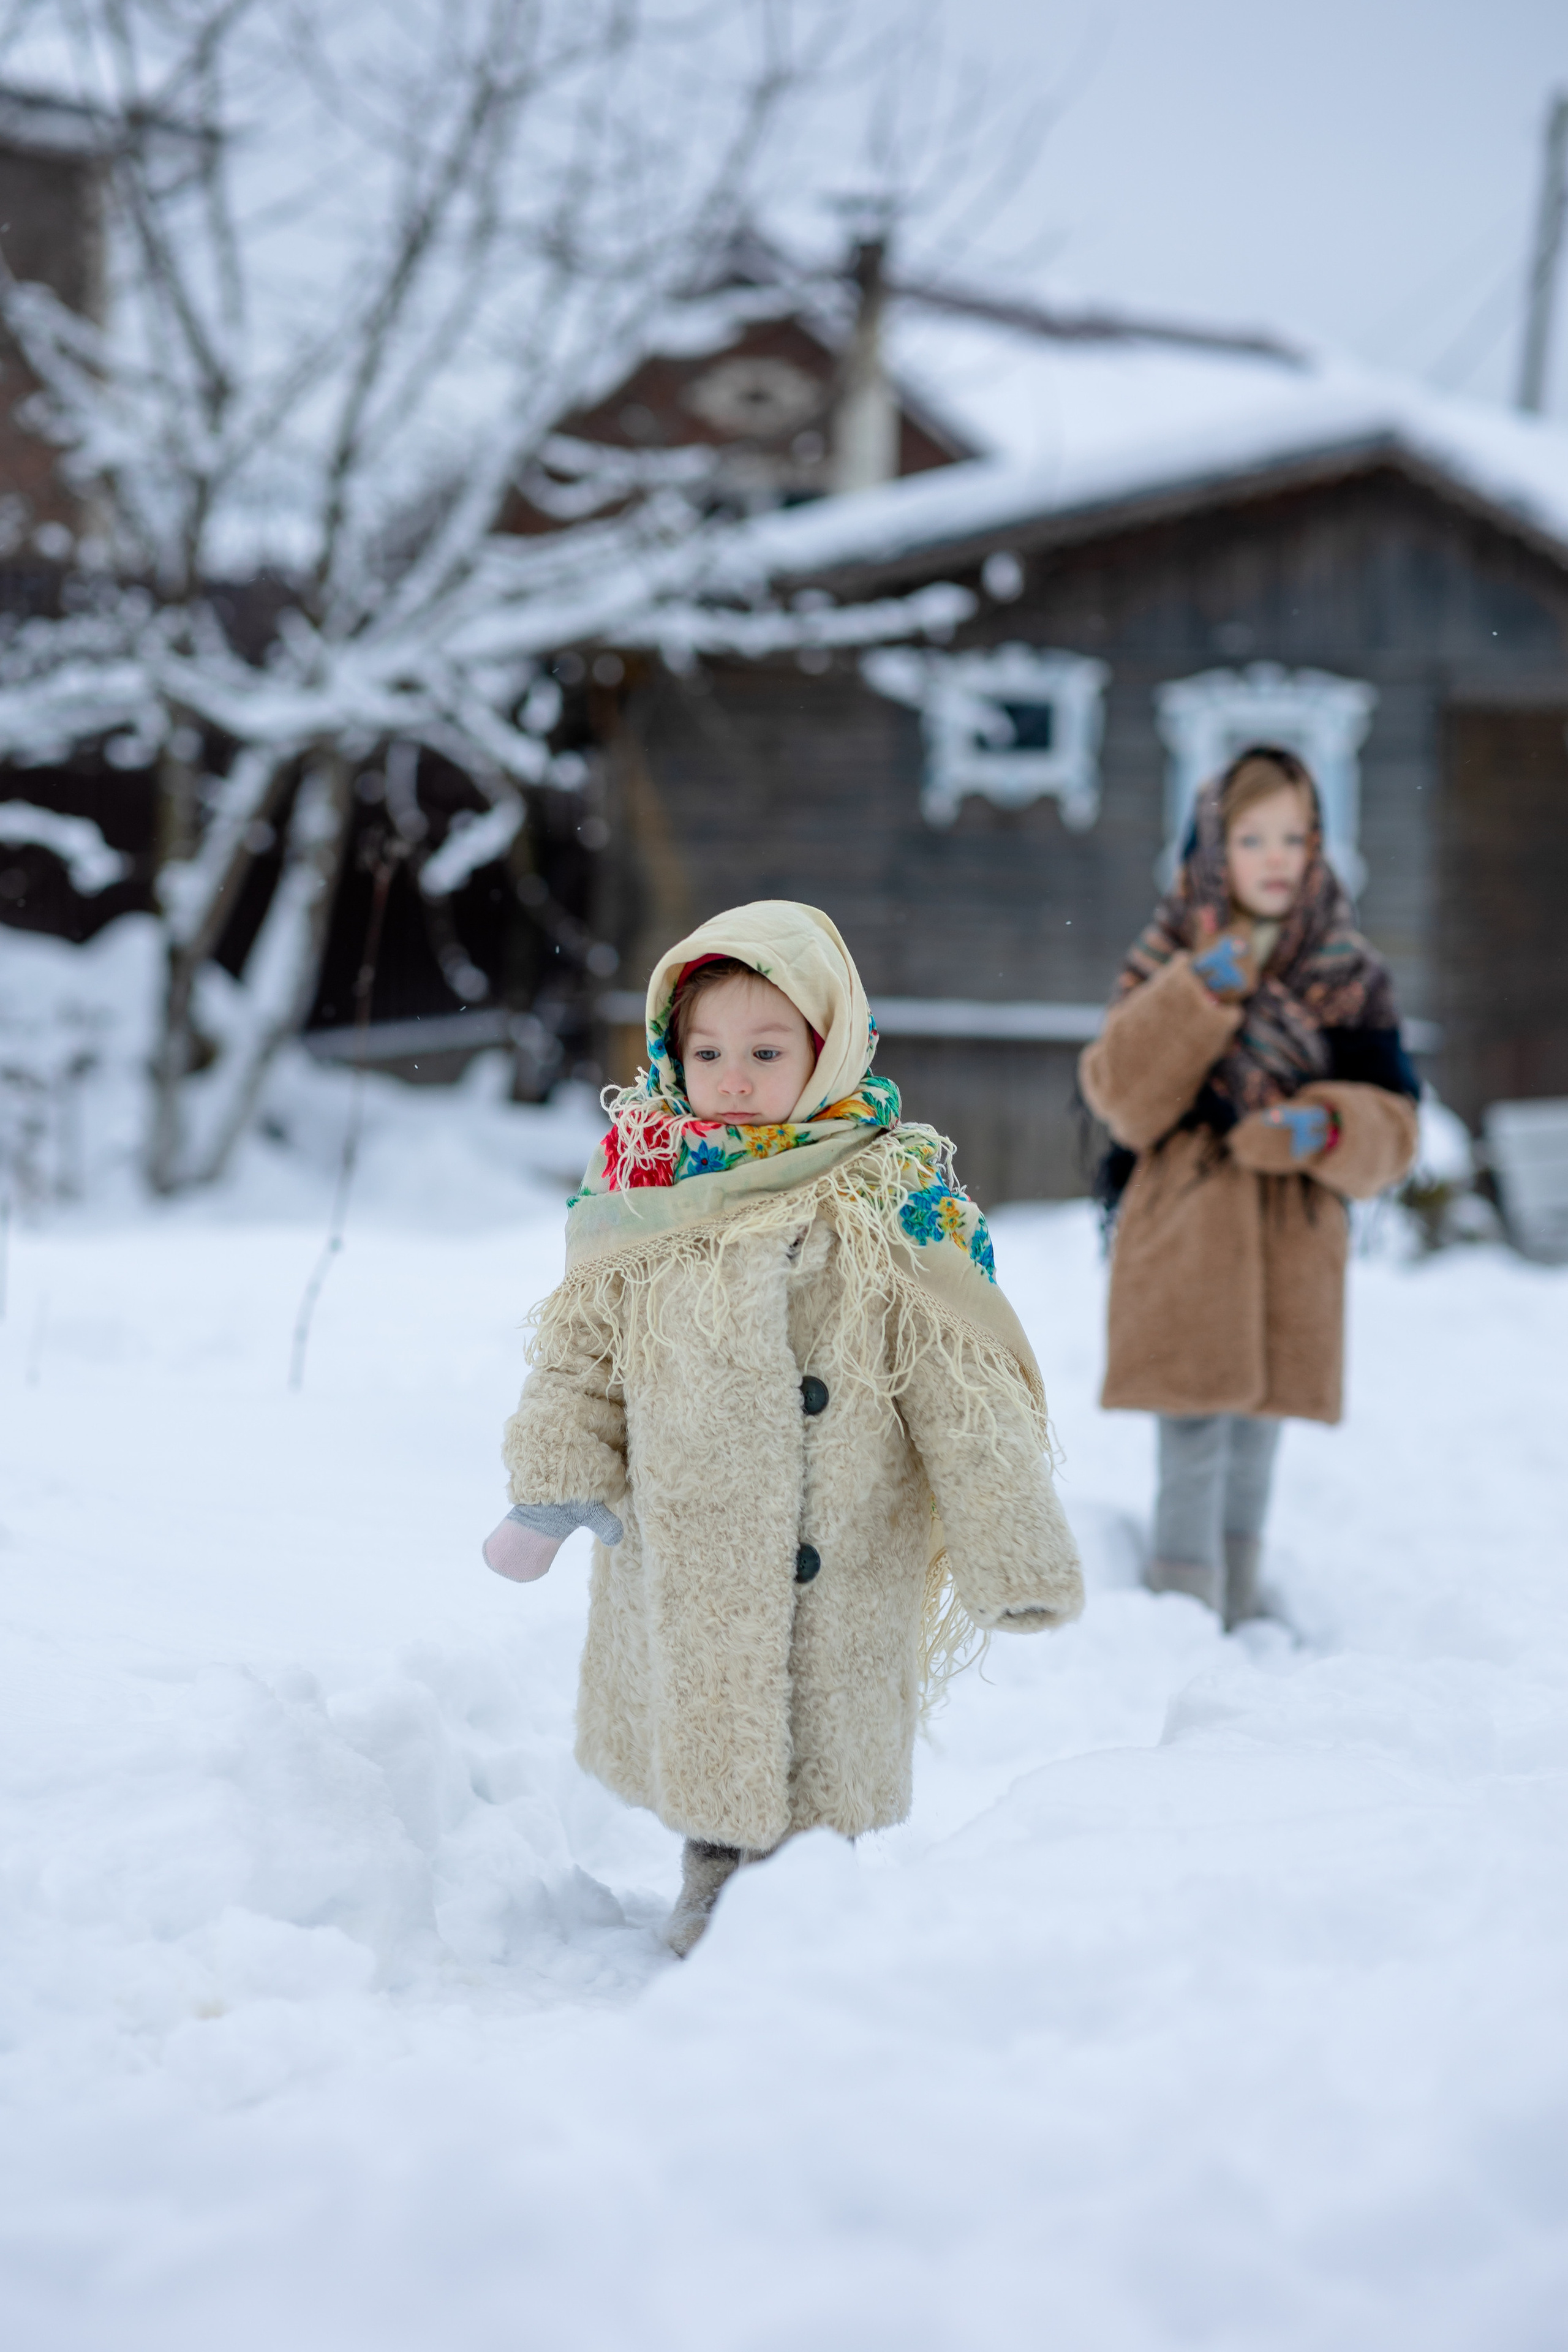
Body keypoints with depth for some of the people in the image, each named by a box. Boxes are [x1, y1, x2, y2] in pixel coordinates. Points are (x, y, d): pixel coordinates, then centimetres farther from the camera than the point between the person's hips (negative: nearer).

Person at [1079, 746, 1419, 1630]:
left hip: (1294, 1256, 2)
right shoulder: (1171, 962, 3)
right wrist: (1201, 993, -19)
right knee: (1195, 1450, -7)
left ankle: (1241, 1609, 25)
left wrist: (1326, 1130, -20)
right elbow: (1123, 1099, -9)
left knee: (1256, 1449, 11)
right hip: (1184, 1250, -2)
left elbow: (1391, 1126, 2)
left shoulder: (1351, 980, 5)